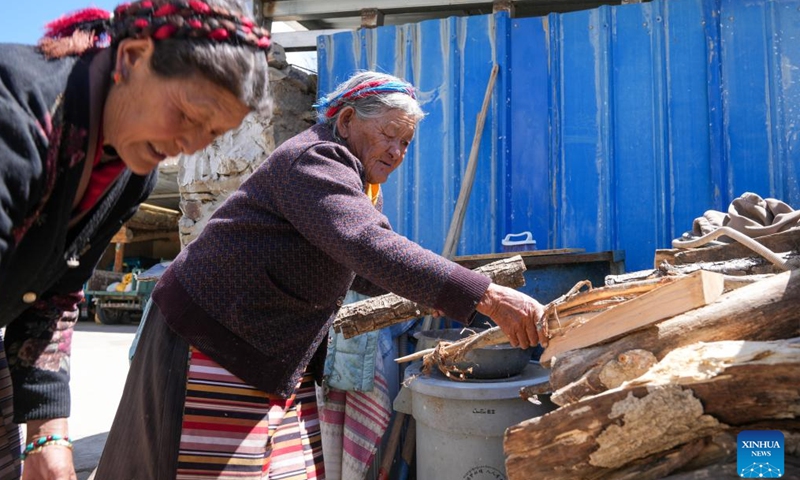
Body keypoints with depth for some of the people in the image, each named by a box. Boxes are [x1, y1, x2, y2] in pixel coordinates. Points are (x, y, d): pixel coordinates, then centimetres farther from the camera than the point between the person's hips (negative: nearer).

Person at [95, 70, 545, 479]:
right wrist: (485, 296, -42)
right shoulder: (314, 160, -21)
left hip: (274, 360, 9)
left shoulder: (357, 182, 12)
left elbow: (352, 269, 18)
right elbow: (369, 246, -38)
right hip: (214, 344, -9)